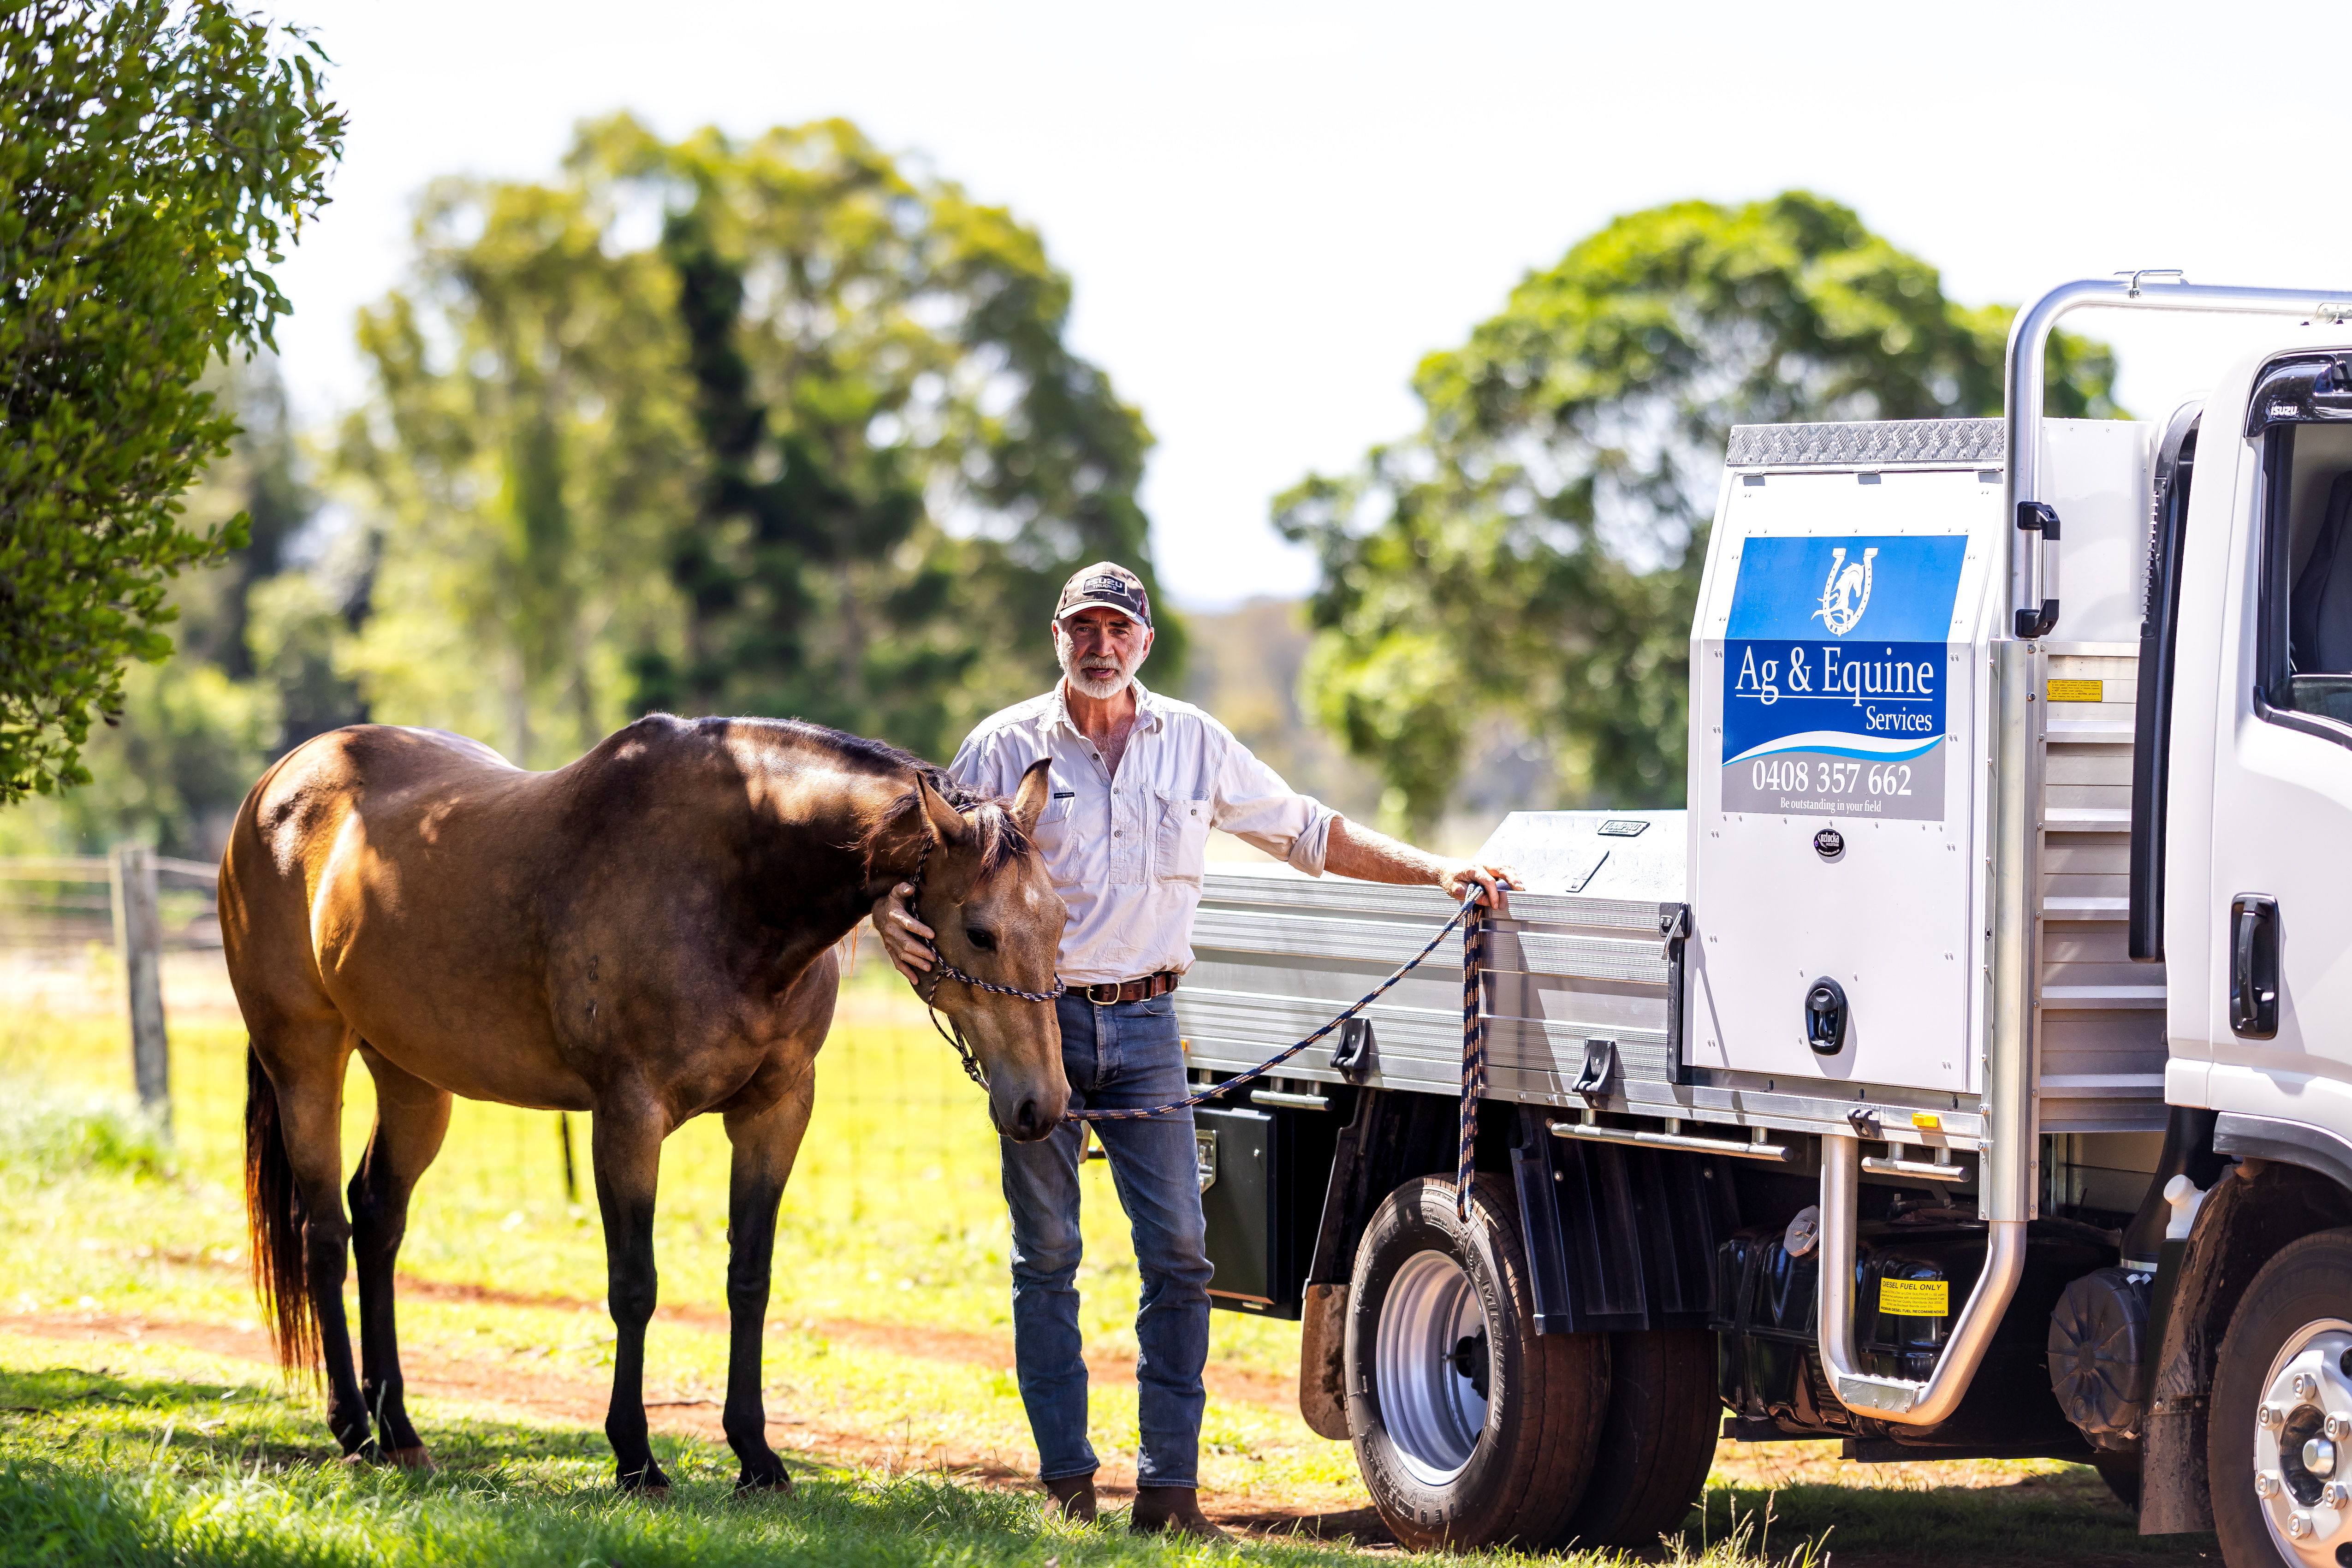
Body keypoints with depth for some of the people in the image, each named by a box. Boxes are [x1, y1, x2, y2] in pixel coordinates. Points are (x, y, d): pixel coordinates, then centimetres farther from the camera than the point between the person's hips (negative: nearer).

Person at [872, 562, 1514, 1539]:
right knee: (1046, 1258, 3)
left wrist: (1432, 871, 8)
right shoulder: (1006, 747, 1)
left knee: (1178, 1256, -4)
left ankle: (1170, 1485, 0)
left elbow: (1309, 834, 15)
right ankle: (1065, 1481, 10)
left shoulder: (1194, 744, 7)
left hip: (1145, 1026, 2)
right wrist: (894, 911, -22)